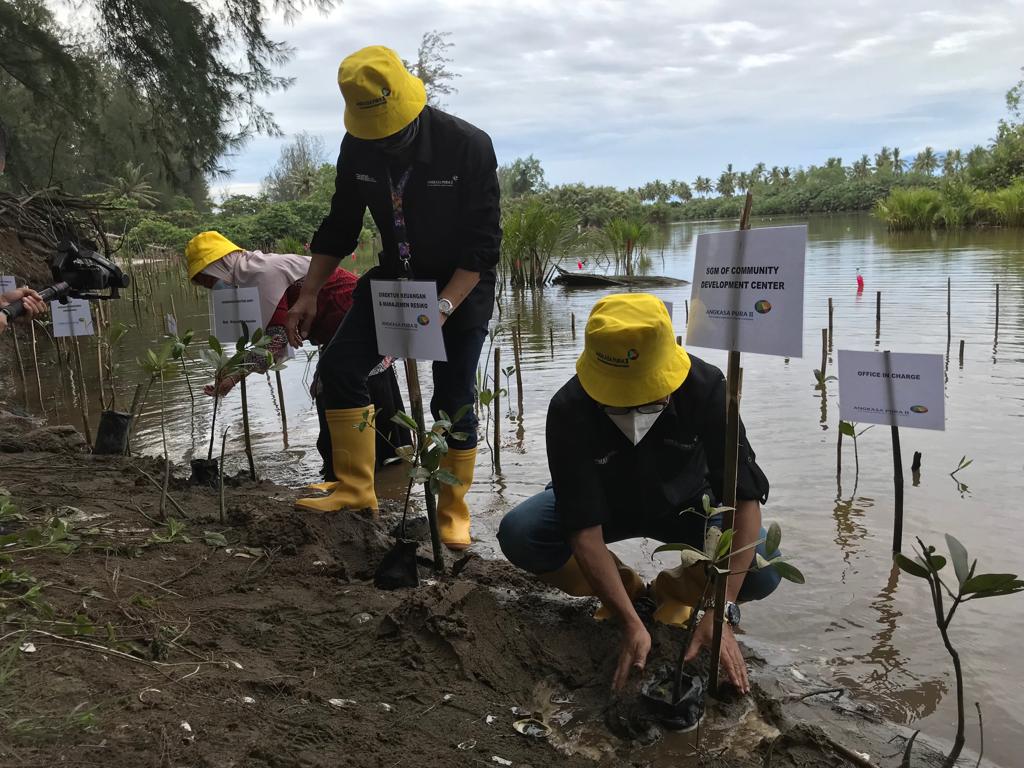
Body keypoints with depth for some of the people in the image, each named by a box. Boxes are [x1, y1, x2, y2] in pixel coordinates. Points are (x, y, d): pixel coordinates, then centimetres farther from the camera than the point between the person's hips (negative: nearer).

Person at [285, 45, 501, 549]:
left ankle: (453, 510, 15)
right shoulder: (357, 149, -10)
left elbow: (483, 243, -22)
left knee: (453, 400, -3)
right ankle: (355, 488, 4)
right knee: (339, 365, -7)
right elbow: (340, 226, 3)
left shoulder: (467, 146, -24)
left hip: (461, 287, -4)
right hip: (394, 276, 5)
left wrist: (443, 306, -31)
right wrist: (309, 295, -2)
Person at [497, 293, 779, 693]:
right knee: (517, 535, -28)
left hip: (684, 505, 0)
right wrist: (632, 624, -39)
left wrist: (721, 612, -39)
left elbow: (744, 499, -32)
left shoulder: (705, 387, -32)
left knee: (762, 571, -28)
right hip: (606, 503, 0)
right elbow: (584, 530, -32)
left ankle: (673, 589, 6)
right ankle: (624, 586, 0)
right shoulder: (569, 410, -33)